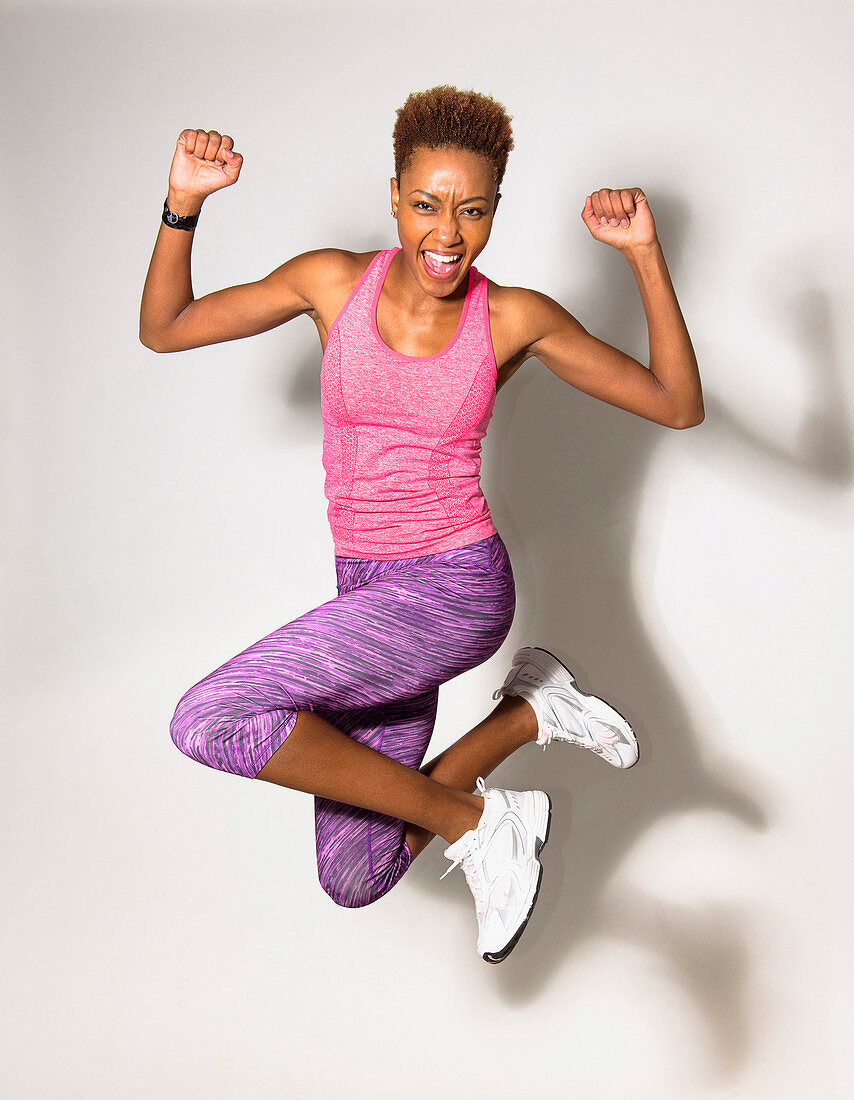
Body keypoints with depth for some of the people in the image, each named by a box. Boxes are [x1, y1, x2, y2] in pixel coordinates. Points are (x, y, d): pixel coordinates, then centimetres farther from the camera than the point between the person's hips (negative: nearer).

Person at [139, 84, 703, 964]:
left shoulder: (513, 319, -7)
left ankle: (472, 820, -12)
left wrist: (645, 254, -14)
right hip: (367, 596, 5)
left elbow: (679, 406, -6)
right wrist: (183, 202, -9)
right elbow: (162, 329, 5)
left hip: (456, 586, -5)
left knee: (211, 719, -27)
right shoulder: (335, 282, -2)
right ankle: (530, 711, 23)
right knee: (353, 883, 11)